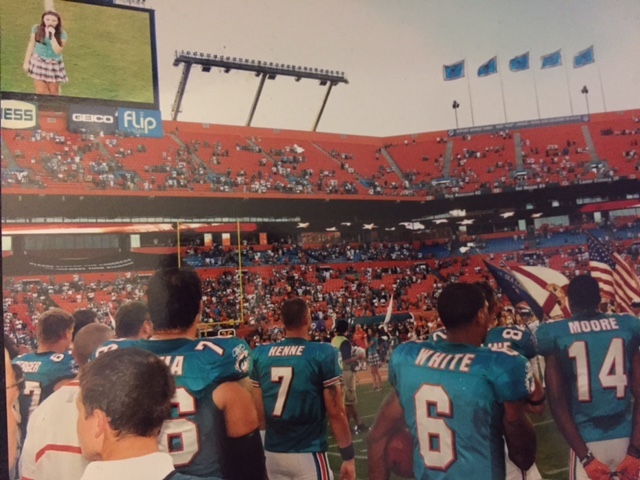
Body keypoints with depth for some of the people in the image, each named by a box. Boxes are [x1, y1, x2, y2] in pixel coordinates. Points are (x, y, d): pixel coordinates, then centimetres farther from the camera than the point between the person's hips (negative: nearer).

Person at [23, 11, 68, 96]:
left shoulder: (61, 34, -12)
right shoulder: (36, 29, -6)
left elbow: (58, 51, -20)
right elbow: (31, 45, 3)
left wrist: (52, 36, -26)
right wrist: (26, 62, 5)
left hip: (54, 64, -1)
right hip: (38, 62, 1)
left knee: (53, 92, 11)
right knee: (41, 91, 2)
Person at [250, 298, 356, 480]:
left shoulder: (260, 355, 1)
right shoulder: (323, 354, -11)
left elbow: (258, 412, 7)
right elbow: (335, 412, -11)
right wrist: (348, 456, -2)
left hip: (272, 453, 5)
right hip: (308, 454, -5)